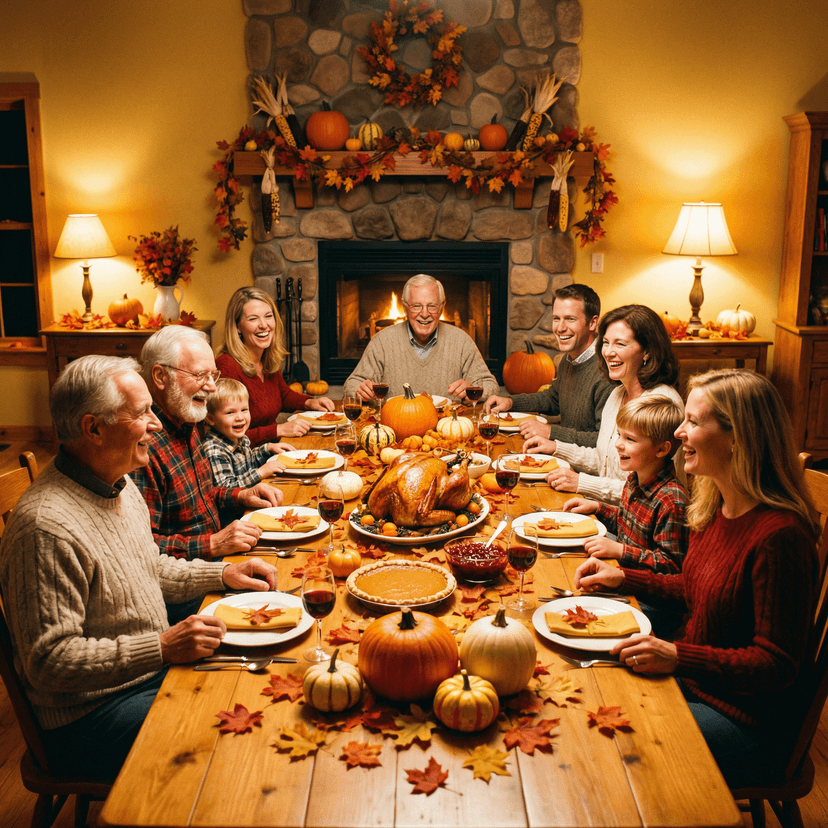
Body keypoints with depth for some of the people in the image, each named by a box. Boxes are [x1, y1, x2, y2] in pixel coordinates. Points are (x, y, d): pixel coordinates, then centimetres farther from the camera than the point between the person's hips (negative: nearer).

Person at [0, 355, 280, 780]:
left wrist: (222, 574, 7)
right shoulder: (46, 527, -27)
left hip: (155, 668, 9)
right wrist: (163, 648, -30)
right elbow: (48, 661, -26)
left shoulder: (121, 485, 6)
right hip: (91, 713, -9)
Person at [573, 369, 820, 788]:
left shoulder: (779, 534, -27)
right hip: (695, 682, 8)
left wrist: (678, 656, -32)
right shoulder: (714, 507, 1)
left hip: (748, 720, -8)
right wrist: (622, 577, 10)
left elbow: (777, 665, -24)